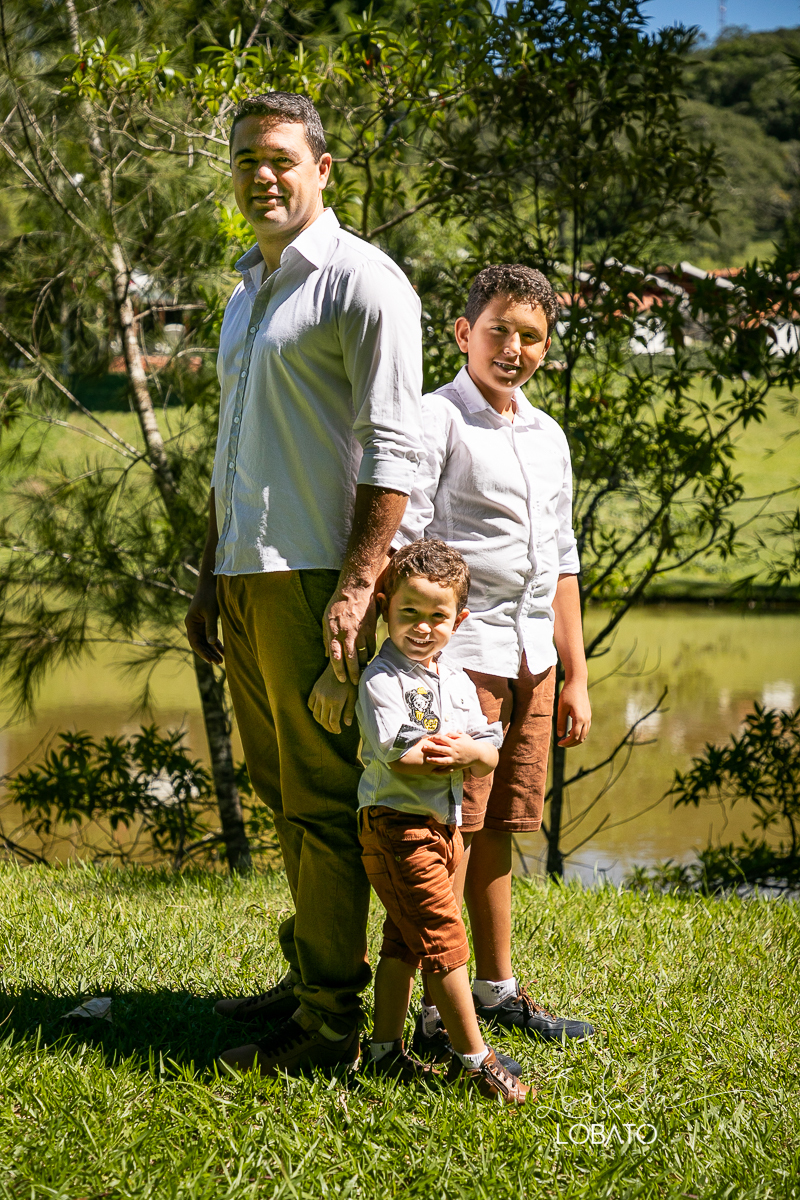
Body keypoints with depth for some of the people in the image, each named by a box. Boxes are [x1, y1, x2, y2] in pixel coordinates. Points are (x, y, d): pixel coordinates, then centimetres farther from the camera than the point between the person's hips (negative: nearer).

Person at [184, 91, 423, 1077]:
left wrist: (356, 588, -21)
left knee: (323, 800, -6)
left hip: (315, 577, -8)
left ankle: (332, 1023, -1)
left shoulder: (362, 282, -7)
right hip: (246, 577, 8)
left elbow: (390, 451, -14)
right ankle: (307, 973, 26)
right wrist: (209, 579, 22)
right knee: (282, 794, 14)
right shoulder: (246, 292, 21)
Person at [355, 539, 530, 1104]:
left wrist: (463, 750, -17)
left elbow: (489, 756, 3)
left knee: (404, 940, 13)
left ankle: (386, 1050, 21)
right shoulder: (382, 680, -12)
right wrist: (456, 757, -14)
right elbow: (399, 759, -21)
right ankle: (473, 1057, -2)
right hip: (397, 825, -8)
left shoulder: (458, 681, 11)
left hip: (444, 825, 8)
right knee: (444, 939, -8)